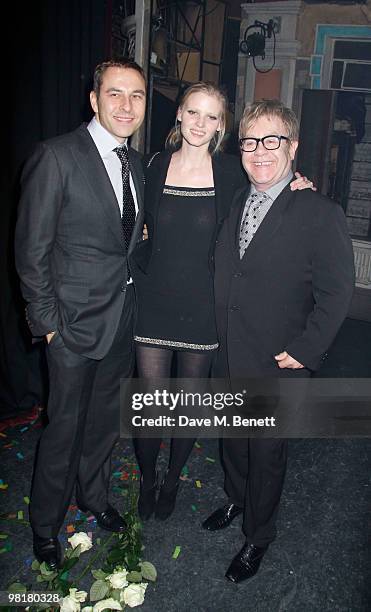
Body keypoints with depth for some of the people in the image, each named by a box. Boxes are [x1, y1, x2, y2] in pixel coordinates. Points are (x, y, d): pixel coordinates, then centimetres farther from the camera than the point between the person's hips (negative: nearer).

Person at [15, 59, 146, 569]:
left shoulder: (134, 162, 8)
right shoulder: (57, 156, -15)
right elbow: (31, 249, -14)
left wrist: (134, 296, 4)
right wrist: (47, 321, -13)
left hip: (123, 315, 6)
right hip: (75, 320, -6)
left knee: (106, 418, 21)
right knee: (65, 426, 8)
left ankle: (94, 496, 46)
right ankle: (45, 524, 34)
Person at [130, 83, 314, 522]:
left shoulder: (229, 172, -4)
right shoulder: (155, 166, 0)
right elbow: (140, 231, 9)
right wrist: (138, 272, -5)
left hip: (202, 308, 0)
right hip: (154, 305, 1)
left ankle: (172, 481, 40)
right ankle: (147, 479, 36)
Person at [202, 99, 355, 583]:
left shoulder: (320, 214, -15)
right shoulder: (234, 202, 4)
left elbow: (337, 292, -15)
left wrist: (303, 352, -16)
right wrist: (221, 336, 5)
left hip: (277, 366, -5)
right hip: (228, 358, 5)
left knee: (267, 453, 14)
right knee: (232, 438, 24)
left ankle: (258, 537, 39)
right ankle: (236, 499, 53)